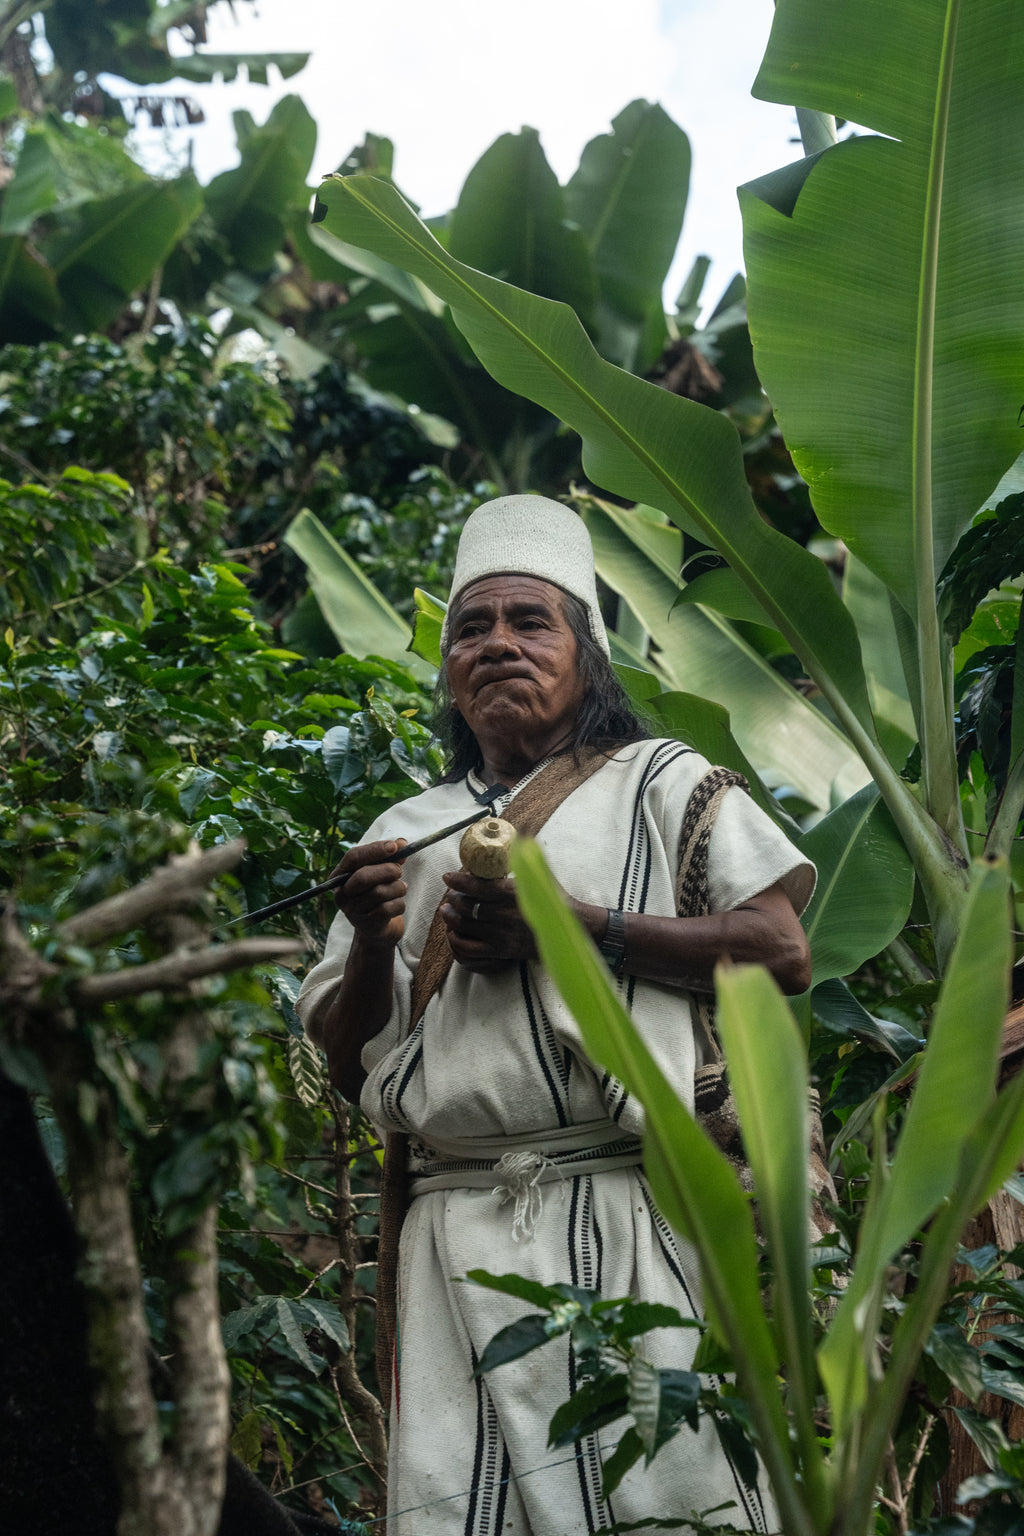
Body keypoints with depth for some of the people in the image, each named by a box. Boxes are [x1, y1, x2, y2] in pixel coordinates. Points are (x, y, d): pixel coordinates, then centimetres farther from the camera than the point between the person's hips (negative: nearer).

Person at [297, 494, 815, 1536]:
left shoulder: (659, 780, 12)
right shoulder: (408, 833, 23)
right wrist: (372, 943, 0)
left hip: (631, 1213, -3)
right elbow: (347, 1065, 20)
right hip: (459, 1235, 3)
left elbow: (783, 952, -2)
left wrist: (566, 924, -7)